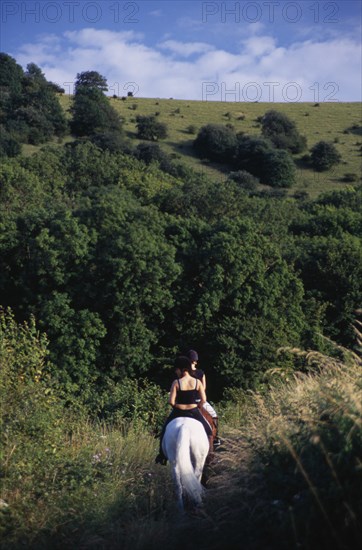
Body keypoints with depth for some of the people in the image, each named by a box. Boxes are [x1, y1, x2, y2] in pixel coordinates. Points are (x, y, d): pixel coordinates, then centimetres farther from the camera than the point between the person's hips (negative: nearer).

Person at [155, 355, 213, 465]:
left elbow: (171, 401, -15)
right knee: (208, 431, 23)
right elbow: (203, 400, -8)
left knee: (164, 431, 22)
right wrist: (196, 406, 10)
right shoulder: (197, 382, -6)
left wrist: (176, 405, 6)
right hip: (194, 413, 1)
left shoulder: (176, 383, -12)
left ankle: (162, 455, 25)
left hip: (178, 412, -1)